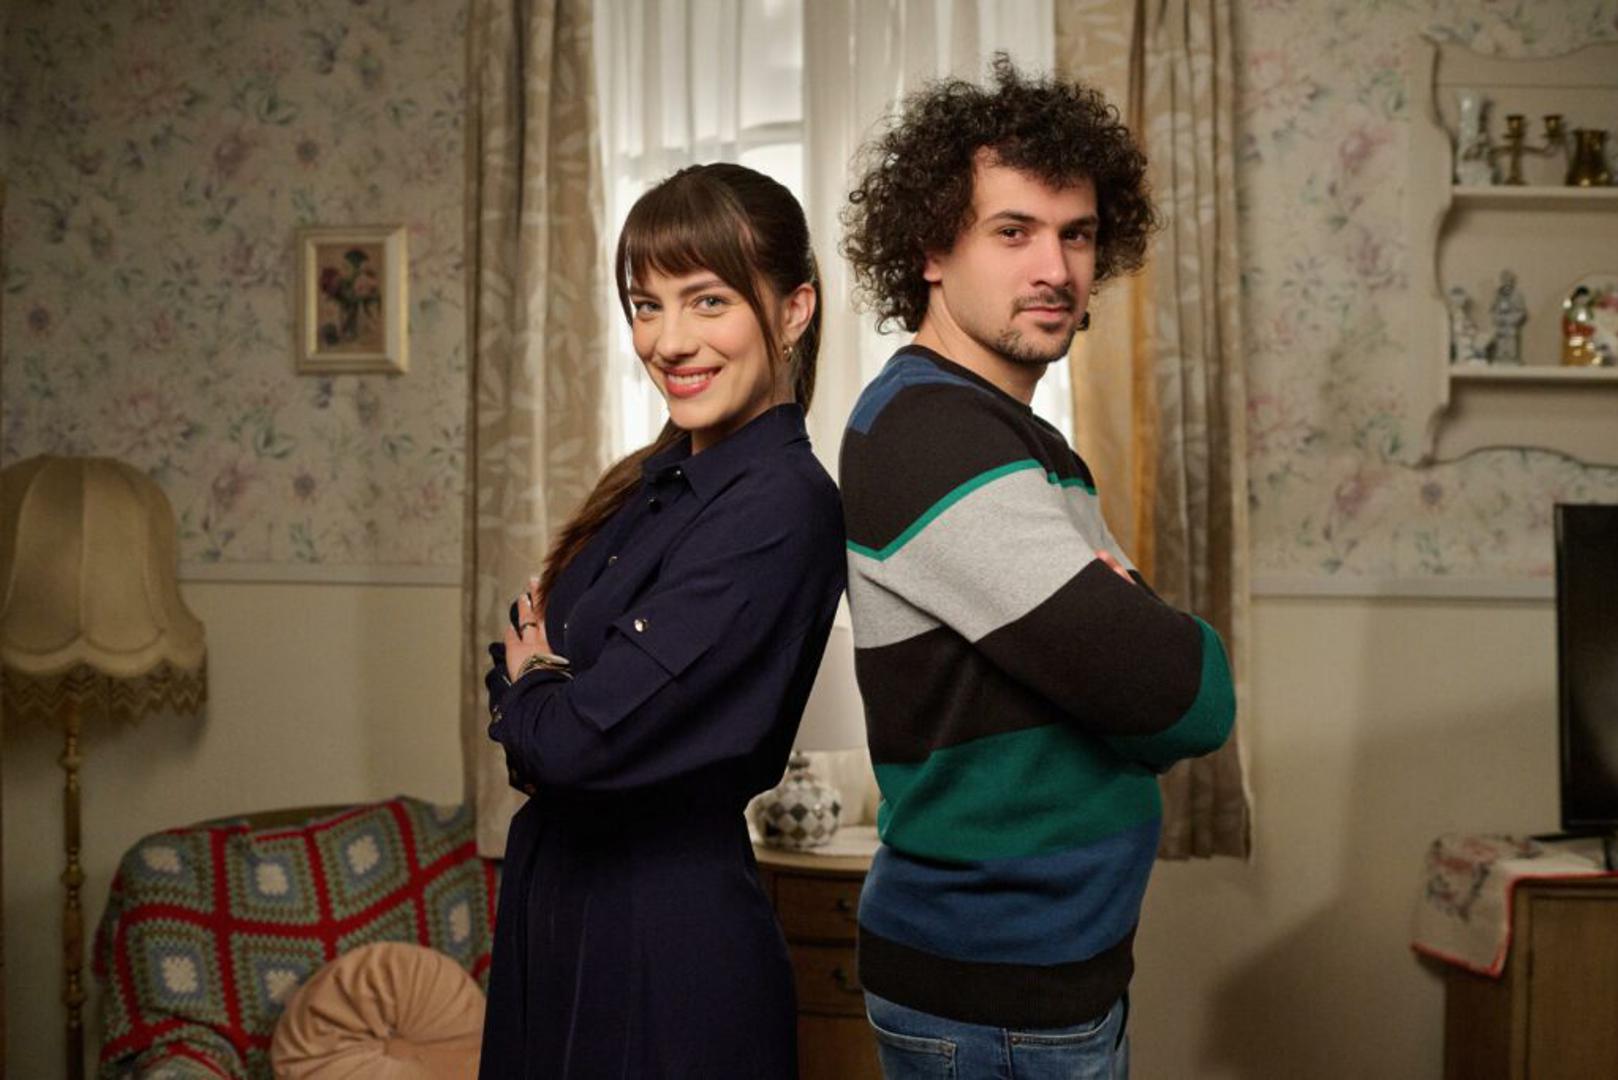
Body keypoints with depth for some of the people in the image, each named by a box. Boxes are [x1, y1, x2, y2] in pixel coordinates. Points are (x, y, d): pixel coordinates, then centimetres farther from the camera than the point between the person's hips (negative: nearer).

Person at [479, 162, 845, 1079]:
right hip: (557, 907, 8)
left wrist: (529, 683, -4)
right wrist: (547, 692, -14)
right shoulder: (658, 480, 5)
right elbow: (531, 647, 8)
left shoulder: (781, 506, -22)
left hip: (667, 940, -8)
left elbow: (579, 740, -26)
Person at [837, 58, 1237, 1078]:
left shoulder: (1019, 437, 11)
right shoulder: (934, 434, -21)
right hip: (997, 998, -9)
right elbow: (1189, 702, -25)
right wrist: (1179, 652, -5)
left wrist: (1129, 619, -14)